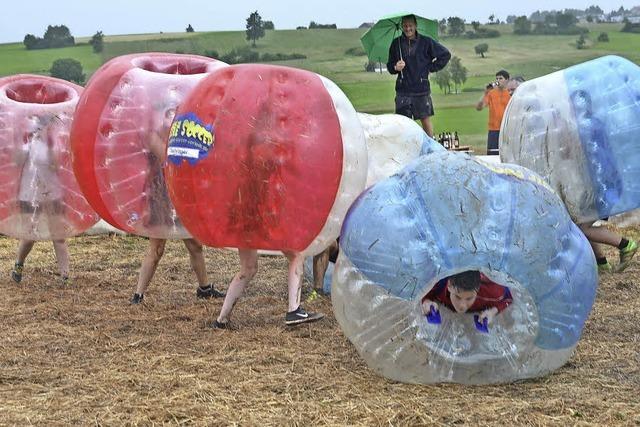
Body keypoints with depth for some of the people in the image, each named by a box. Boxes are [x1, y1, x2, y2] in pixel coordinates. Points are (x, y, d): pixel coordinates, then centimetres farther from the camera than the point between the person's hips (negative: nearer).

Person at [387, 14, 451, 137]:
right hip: (403, 90, 1)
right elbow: (389, 65, 9)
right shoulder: (396, 43, 3)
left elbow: (446, 54, 7)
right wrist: (395, 67, -12)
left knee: (426, 120, 4)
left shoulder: (426, 42, -1)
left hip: (422, 89, -1)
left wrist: (432, 67, 3)